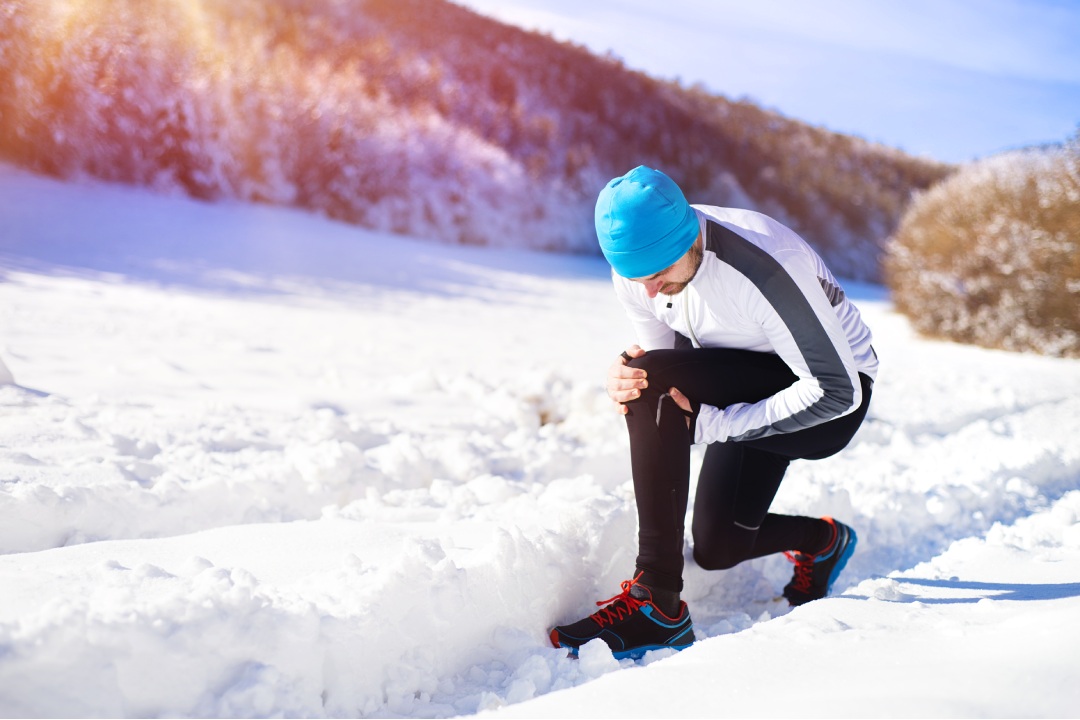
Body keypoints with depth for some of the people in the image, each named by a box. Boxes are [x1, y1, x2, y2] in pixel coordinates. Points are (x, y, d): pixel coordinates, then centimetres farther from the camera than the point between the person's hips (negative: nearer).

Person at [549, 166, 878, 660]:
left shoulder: (759, 267, -33)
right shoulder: (634, 264, -12)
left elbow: (837, 391, -27)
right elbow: (673, 365, 1)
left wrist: (710, 424, -28)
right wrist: (627, 374, -24)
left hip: (832, 401, -7)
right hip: (743, 387, 7)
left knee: (655, 386, -30)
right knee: (718, 547, -7)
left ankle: (655, 603, -21)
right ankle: (819, 540, 28)